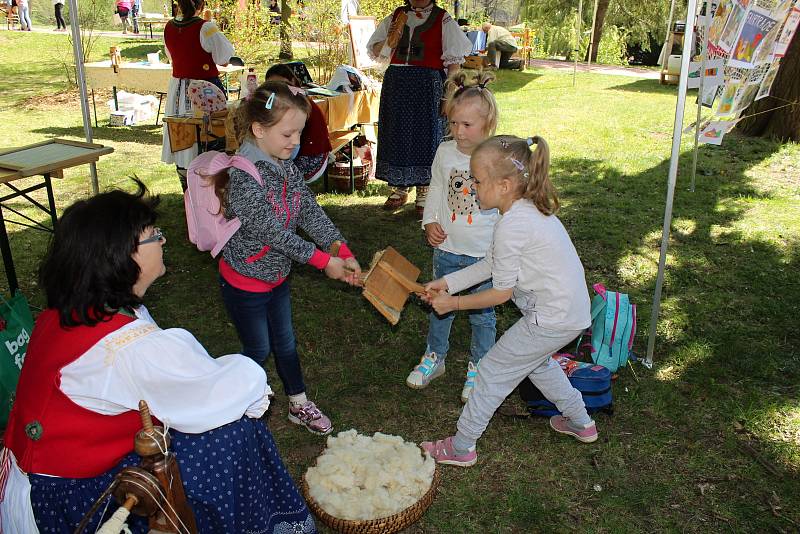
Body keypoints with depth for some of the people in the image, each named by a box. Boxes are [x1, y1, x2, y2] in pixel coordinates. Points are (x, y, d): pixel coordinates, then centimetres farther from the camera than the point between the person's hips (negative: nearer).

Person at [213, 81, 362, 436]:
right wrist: (323, 261, -26)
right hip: (245, 282, -7)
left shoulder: (286, 167, -3)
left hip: (276, 275, 7)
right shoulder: (245, 177, -30)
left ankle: (299, 405, 39)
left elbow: (310, 211, -6)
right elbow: (272, 232, -30)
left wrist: (341, 250, -18)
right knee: (258, 350, 11)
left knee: (285, 343, 21)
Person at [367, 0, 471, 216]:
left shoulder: (443, 20, -1)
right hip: (396, 82, 4)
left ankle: (424, 194, 10)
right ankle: (399, 189, 21)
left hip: (428, 84, -4)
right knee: (396, 133, 7)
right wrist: (389, 41, -7)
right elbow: (373, 50, 14)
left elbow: (453, 60, -4)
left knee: (426, 134, -1)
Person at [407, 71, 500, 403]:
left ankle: (478, 368, 32)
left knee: (482, 314, 11)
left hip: (485, 253, -3)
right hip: (447, 249, 4)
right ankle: (435, 357, 41)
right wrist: (430, 222, -5)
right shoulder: (445, 152, -4)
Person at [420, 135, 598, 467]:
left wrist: (453, 303, -4)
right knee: (536, 361, 32)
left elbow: (501, 293, -15)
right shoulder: (529, 208, 4)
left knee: (493, 372, 4)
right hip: (572, 313, 10)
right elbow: (490, 265, 11)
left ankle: (461, 448, 18)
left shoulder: (511, 227, -25)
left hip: (552, 321, -10)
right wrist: (446, 283, 9)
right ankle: (581, 423, 47)